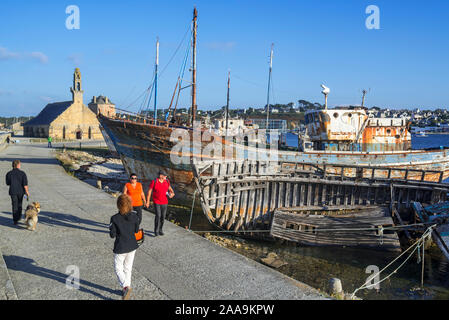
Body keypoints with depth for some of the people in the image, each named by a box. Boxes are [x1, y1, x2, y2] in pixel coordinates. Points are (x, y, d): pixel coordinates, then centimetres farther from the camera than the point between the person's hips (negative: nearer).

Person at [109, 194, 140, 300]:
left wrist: (111, 228, 5)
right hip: (132, 246, 4)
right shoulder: (134, 216, -9)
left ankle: (126, 287, -8)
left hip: (120, 248, -4)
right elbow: (136, 230, 1)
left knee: (118, 268, 11)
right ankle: (127, 288, 27)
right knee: (128, 268, 19)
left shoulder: (115, 218, -18)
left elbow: (112, 235, -13)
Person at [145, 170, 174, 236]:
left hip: (164, 202, 4)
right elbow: (149, 191, -7)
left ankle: (160, 230, 26)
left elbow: (169, 187, 17)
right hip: (156, 202, -4)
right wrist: (147, 201, -7)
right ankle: (156, 231, 0)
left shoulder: (167, 181, -3)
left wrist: (172, 192, -5)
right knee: (158, 216, -15)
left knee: (163, 216, 7)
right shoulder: (154, 182, -15)